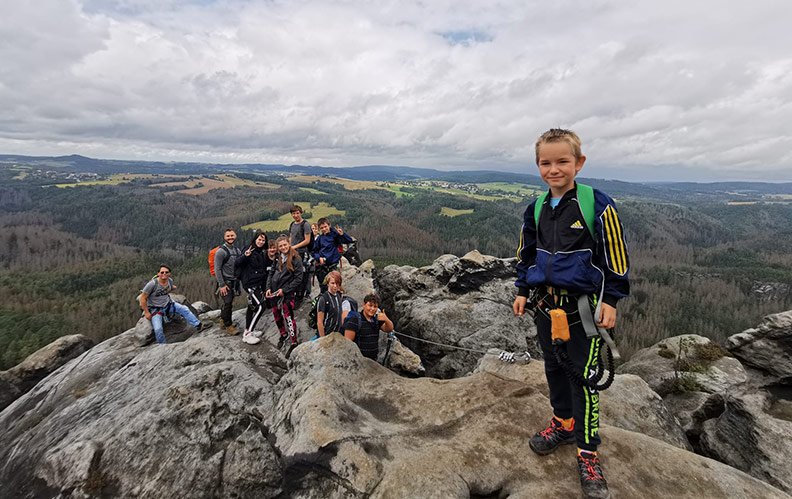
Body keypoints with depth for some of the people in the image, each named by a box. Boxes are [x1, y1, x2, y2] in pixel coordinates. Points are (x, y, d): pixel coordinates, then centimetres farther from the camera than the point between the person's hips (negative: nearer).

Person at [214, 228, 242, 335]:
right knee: (227, 303, -6)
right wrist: (222, 285, -17)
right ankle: (228, 326, 6)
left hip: (234, 282, 6)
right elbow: (217, 269, -14)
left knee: (229, 302, 13)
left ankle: (223, 321, 30)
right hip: (225, 282, -6)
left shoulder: (237, 250, 9)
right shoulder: (221, 251, -12)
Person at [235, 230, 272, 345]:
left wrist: (270, 258, -3)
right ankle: (247, 334, -10)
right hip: (250, 283, -8)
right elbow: (237, 263, -17)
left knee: (252, 306, 18)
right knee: (261, 306, -16)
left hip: (259, 283, 8)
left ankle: (248, 330, 32)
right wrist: (245, 256, -36)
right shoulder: (250, 250, -11)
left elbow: (266, 266, 15)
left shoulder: (263, 252, 10)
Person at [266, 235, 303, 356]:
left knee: (288, 316, -8)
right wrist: (268, 287, 2)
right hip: (274, 291, 6)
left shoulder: (296, 259, -9)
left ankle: (294, 343, 1)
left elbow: (298, 278, -12)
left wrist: (284, 290, -14)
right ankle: (283, 334, 39)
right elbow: (271, 273, 15)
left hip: (287, 293, -6)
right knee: (276, 315, 16)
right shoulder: (277, 258, 9)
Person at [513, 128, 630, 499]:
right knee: (554, 368, 17)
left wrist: (611, 300, -9)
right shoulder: (536, 209, 5)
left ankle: (587, 452, 18)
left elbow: (615, 255, -8)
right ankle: (563, 422, 40)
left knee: (583, 376, 2)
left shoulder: (597, 204, -11)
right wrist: (522, 290, 13)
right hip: (546, 303, 5)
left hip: (583, 305, -5)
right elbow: (526, 253, 14)